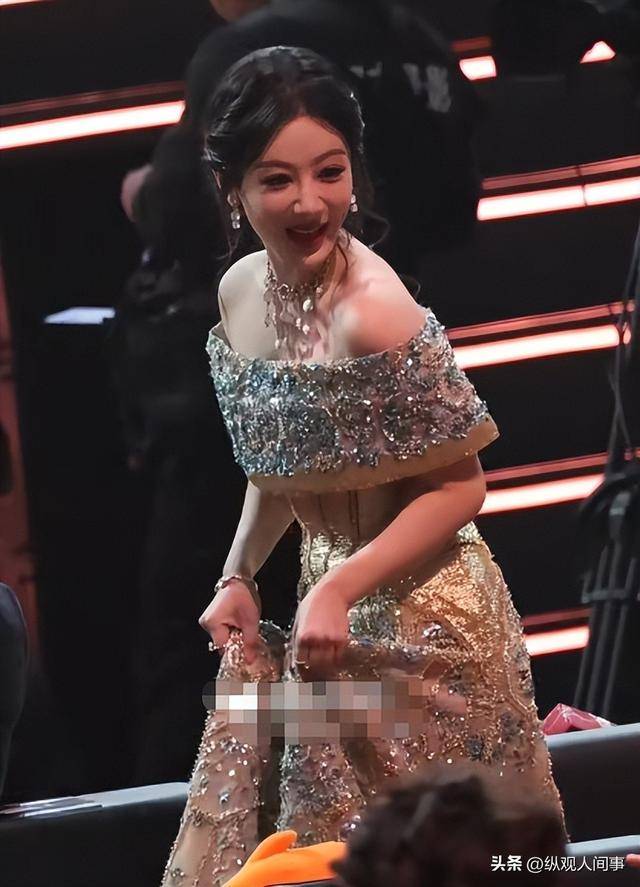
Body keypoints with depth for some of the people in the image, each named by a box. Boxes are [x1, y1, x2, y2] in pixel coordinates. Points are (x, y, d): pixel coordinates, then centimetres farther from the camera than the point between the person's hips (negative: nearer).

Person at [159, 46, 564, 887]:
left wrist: (340, 589, -23)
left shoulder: (374, 312, -24)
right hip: (333, 610, 8)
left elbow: (459, 488, -18)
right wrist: (238, 576, 3)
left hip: (420, 619, -7)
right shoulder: (241, 291, -1)